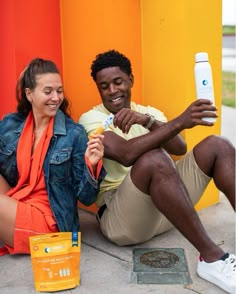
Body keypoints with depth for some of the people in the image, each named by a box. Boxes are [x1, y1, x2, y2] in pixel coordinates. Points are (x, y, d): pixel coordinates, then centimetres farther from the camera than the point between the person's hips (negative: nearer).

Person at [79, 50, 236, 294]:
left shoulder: (148, 112, 17)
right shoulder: (90, 119, -1)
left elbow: (180, 149, -3)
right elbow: (126, 154, -23)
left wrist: (148, 121, -21)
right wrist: (179, 122, -29)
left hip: (169, 210, 6)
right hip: (120, 216, -6)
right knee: (154, 159, -35)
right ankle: (212, 258, -30)